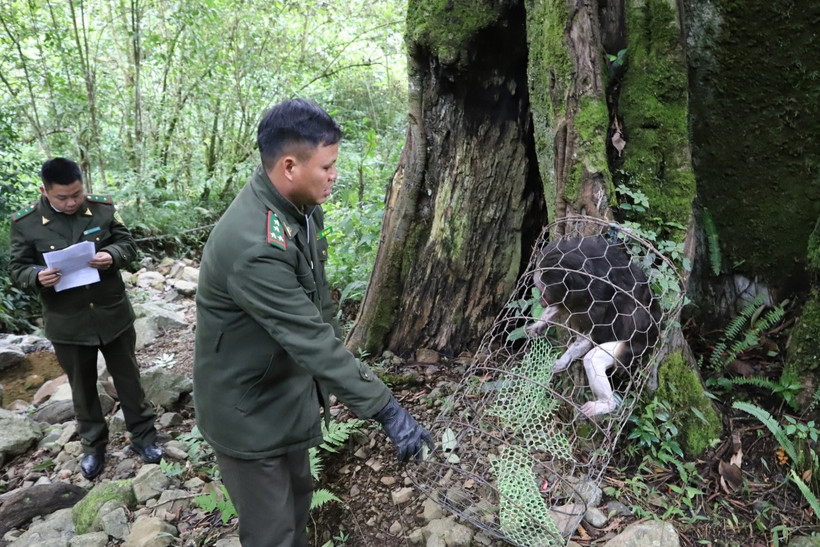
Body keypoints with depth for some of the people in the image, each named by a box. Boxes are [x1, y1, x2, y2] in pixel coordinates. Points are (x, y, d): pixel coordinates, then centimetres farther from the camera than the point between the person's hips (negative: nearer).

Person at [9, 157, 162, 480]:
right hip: (67, 323, 0)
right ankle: (93, 445, 35)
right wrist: (38, 277, -25)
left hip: (114, 314, 0)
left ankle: (143, 437, 29)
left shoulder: (103, 208, -6)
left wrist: (112, 255, -20)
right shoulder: (25, 223, -8)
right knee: (82, 387, 16)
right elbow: (18, 270, -2)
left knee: (128, 378, 13)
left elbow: (128, 243, 3)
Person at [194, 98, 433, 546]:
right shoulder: (253, 245, -34)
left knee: (297, 495, 27)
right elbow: (311, 339, -34)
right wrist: (385, 409, -30)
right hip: (248, 411, -8)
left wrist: (334, 373, 15)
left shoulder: (303, 206, -4)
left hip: (288, 389, 9)